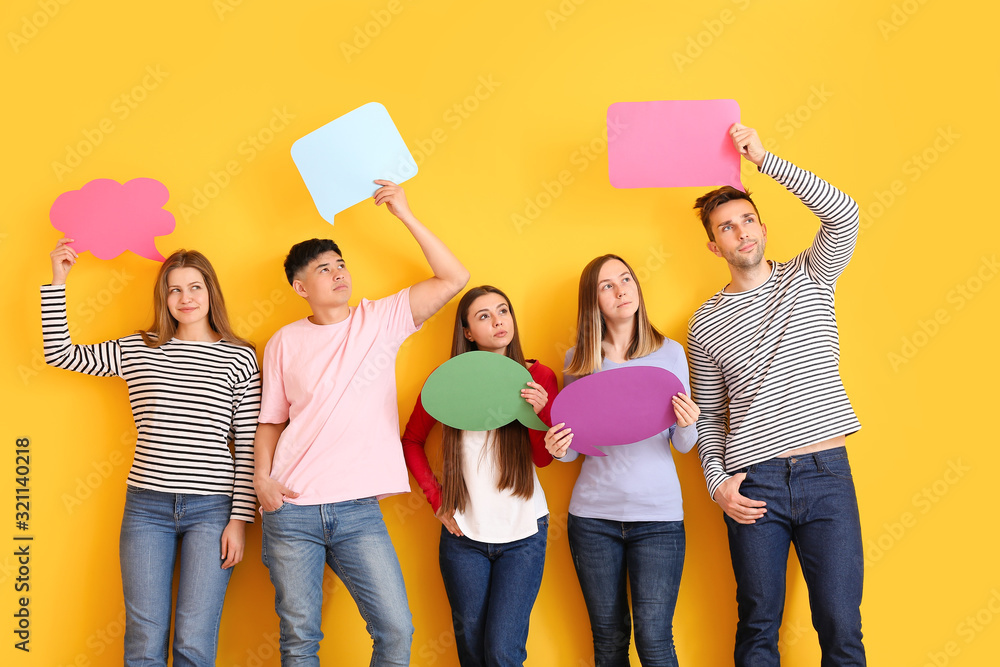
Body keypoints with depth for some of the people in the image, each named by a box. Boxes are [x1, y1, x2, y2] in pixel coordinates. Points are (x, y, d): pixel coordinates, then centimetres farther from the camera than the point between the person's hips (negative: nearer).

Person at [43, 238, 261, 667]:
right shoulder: (137, 350, 9)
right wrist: (57, 282, 6)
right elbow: (60, 354, 12)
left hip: (211, 507, -2)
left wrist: (240, 519, -3)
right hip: (146, 505, 2)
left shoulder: (239, 357, 2)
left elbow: (249, 446, 1)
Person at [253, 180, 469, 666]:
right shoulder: (284, 342, 6)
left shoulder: (381, 320, 4)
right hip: (291, 509, 0)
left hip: (358, 511, 0)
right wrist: (262, 477, -4)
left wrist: (405, 215, -5)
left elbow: (454, 279, -3)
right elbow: (271, 421, 12)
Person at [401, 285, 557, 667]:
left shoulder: (538, 377, -1)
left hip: (523, 533, -1)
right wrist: (437, 499, 2)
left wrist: (539, 412, -19)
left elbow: (544, 458, 0)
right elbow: (411, 442, 10)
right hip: (464, 533, 1)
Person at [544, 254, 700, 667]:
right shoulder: (578, 361, 3)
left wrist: (688, 426, -18)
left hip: (658, 514, -1)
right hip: (593, 515, 1)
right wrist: (557, 448, -14)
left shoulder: (670, 352, 2)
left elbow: (682, 446, 3)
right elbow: (573, 446, 8)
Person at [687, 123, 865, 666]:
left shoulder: (809, 277, 8)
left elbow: (844, 214, -10)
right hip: (753, 484, 1)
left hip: (827, 476, 0)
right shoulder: (705, 324, 10)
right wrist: (717, 480, -2)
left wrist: (763, 158, -12)